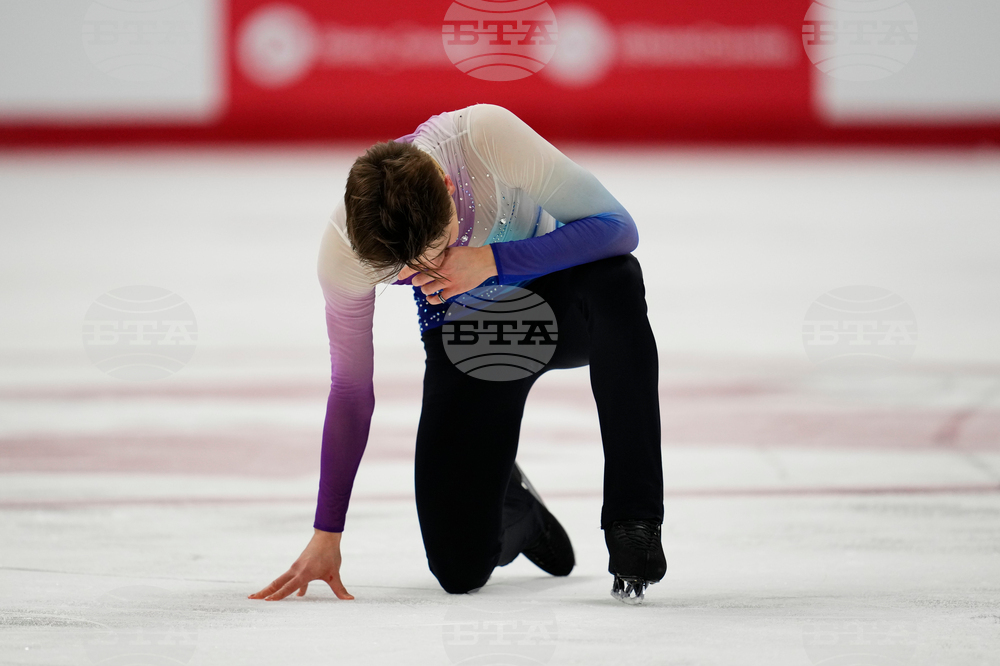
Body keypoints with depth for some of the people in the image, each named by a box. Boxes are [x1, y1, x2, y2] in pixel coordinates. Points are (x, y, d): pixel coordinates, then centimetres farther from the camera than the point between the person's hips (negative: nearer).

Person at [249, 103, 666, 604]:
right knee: (460, 569, -12)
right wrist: (326, 535, -9)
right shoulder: (344, 248, -27)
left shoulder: (485, 136, -34)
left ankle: (633, 524, -29)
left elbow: (616, 226, -29)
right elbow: (350, 392, -13)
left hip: (557, 308, -1)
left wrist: (492, 261, -39)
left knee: (616, 280, -39)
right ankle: (511, 505, 29)